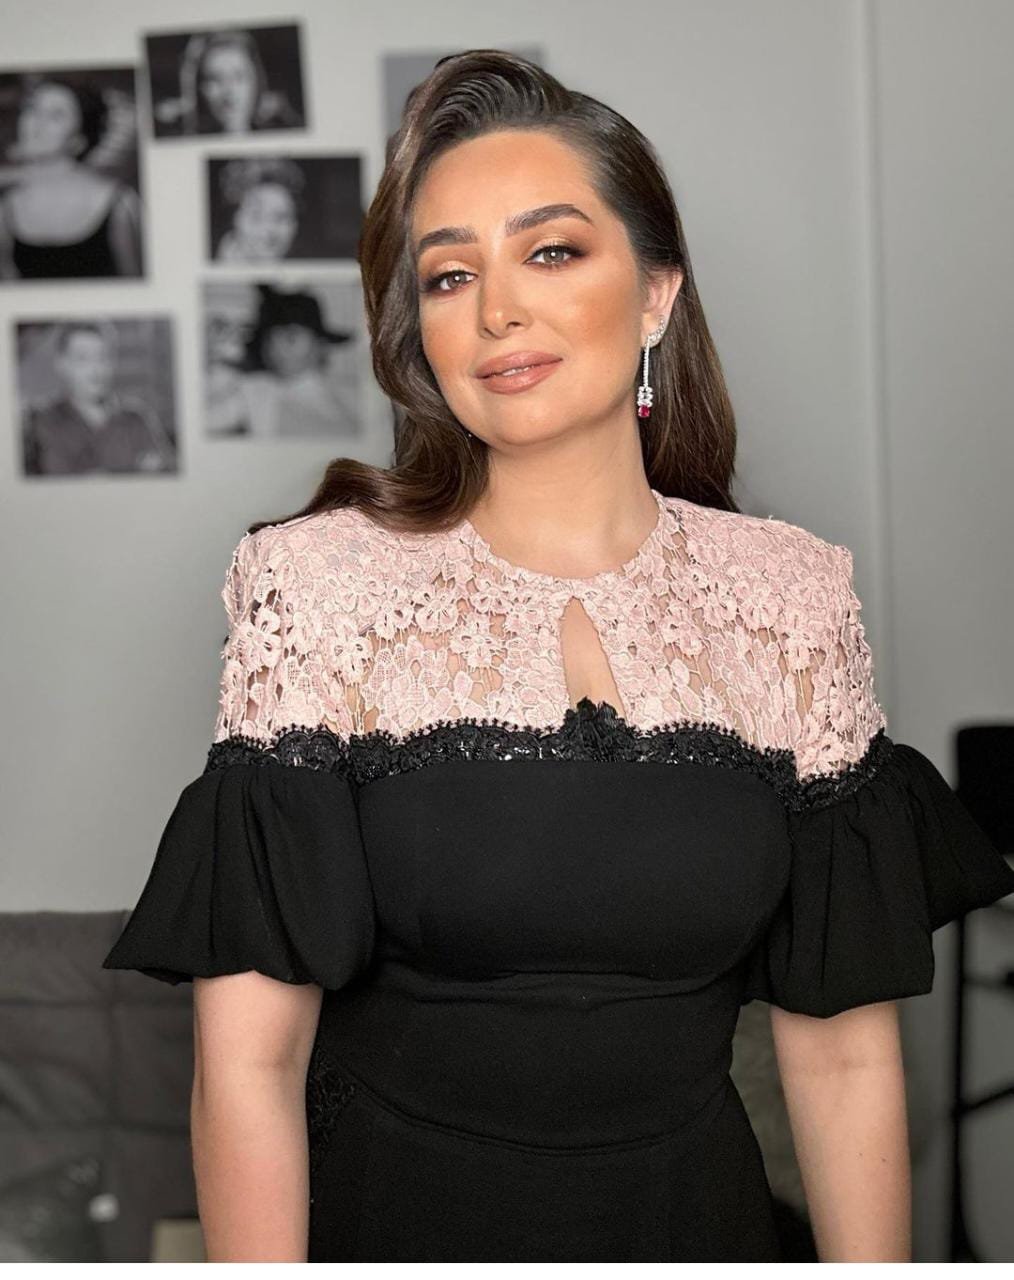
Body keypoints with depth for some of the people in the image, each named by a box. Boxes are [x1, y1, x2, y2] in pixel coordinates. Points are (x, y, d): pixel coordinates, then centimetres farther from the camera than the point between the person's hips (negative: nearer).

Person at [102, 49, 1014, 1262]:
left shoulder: (793, 598, -7)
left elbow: (842, 1048, -4)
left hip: (691, 1210, 2)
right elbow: (248, 1055, -14)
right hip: (389, 1216, -2)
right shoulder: (315, 583, -13)